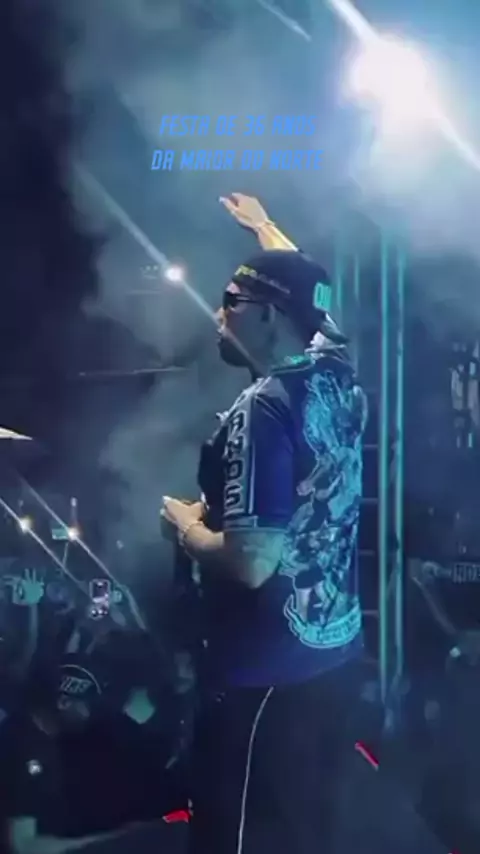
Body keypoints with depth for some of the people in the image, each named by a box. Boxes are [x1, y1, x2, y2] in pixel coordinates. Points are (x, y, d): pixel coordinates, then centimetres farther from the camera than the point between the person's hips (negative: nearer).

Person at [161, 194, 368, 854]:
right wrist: (264, 226, 37)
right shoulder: (339, 377, 1)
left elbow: (252, 562, -27)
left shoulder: (262, 410, -22)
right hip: (337, 656, 8)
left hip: (268, 676, -8)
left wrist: (184, 523, -8)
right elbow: (306, 292, 23)